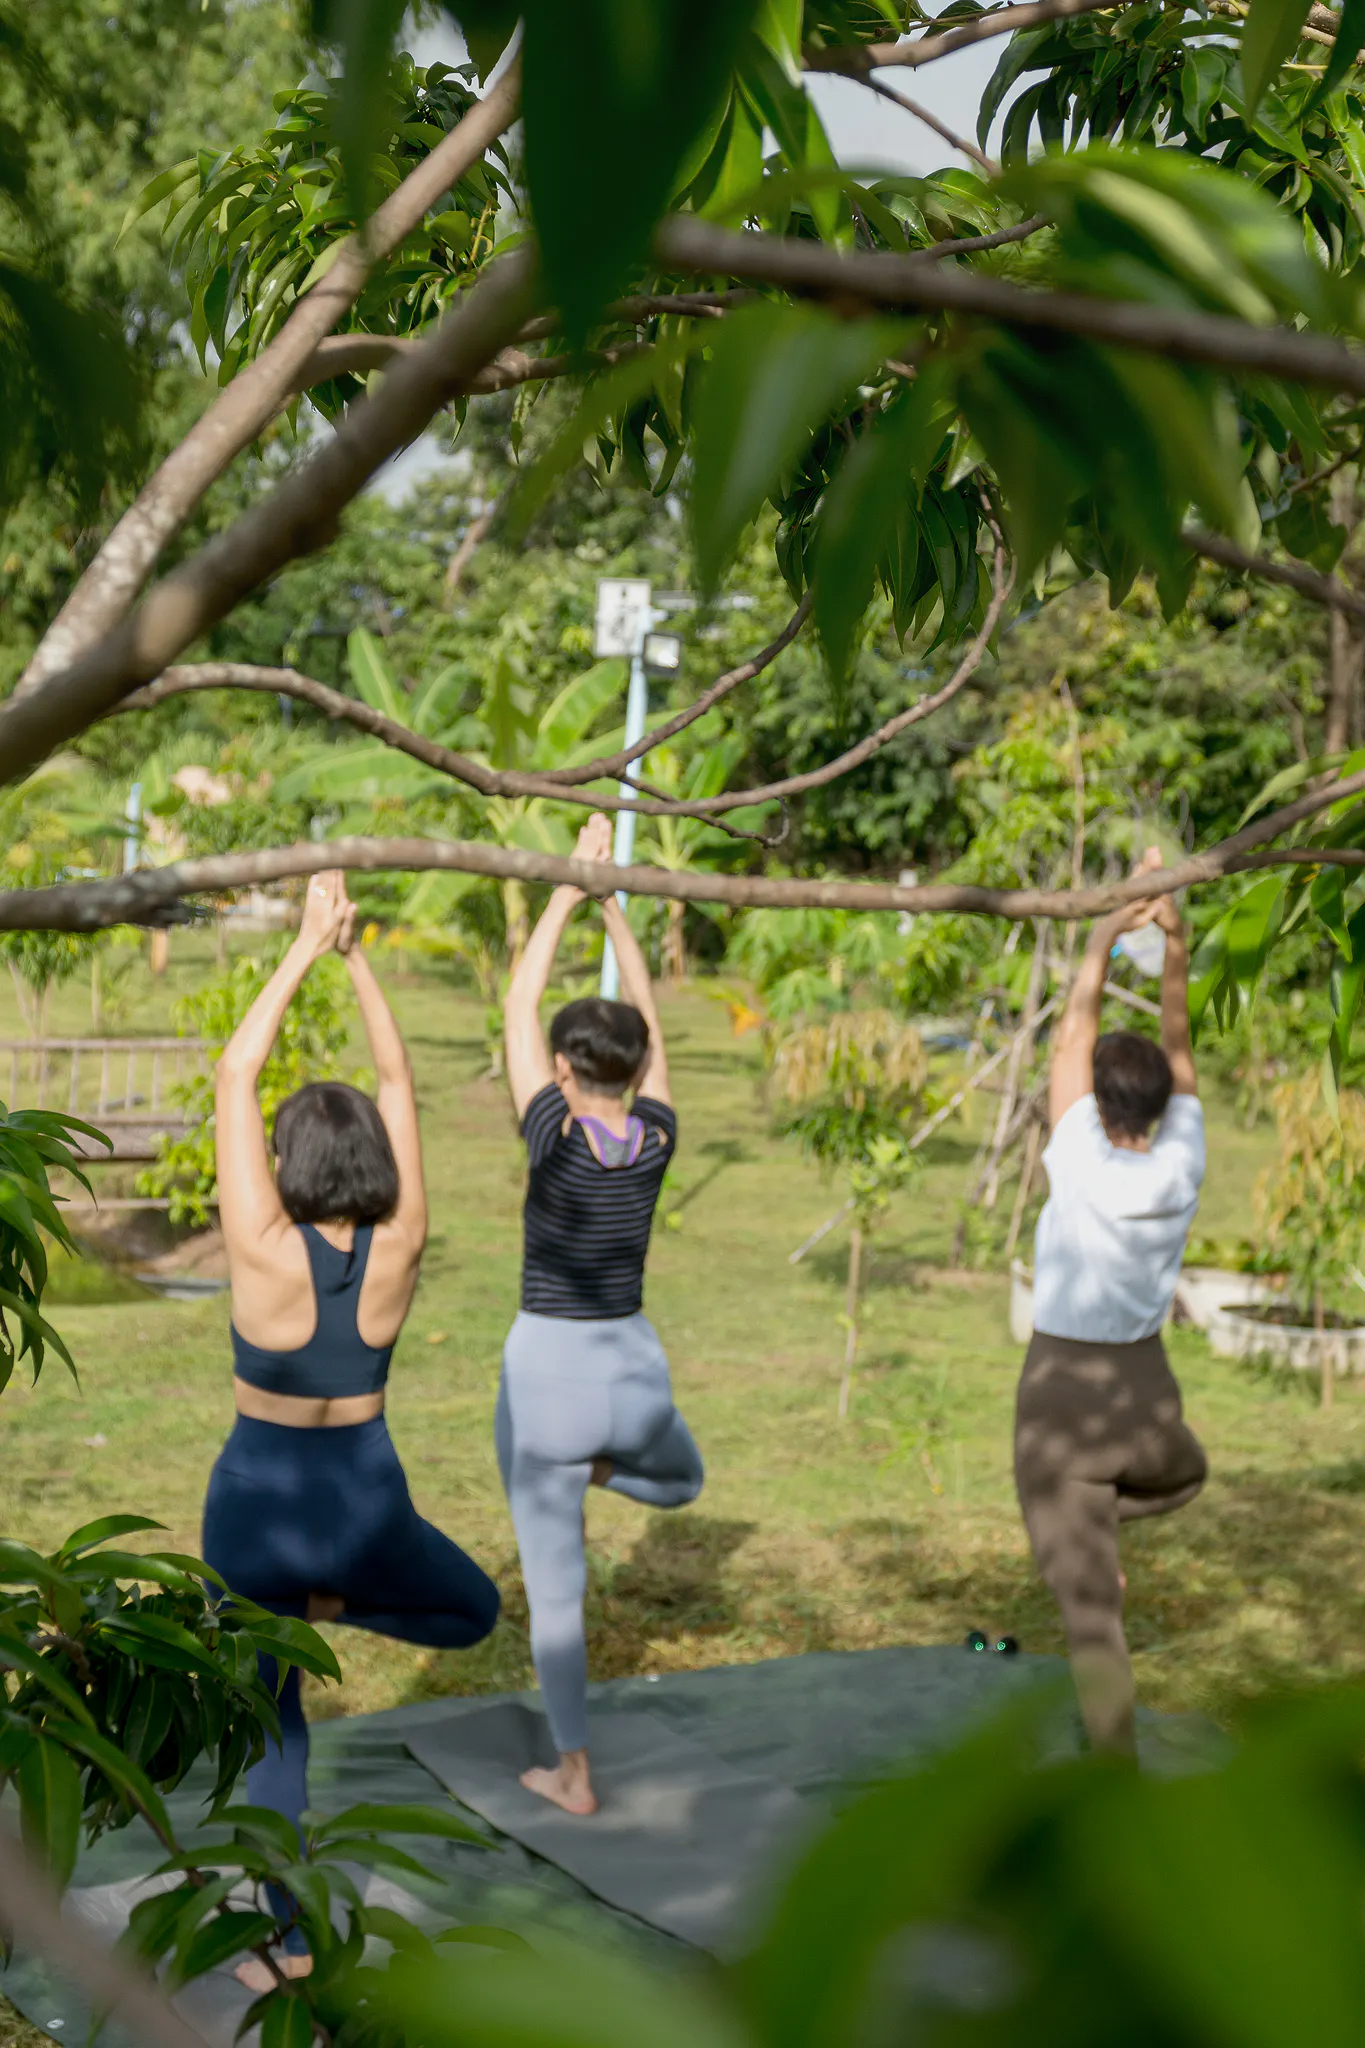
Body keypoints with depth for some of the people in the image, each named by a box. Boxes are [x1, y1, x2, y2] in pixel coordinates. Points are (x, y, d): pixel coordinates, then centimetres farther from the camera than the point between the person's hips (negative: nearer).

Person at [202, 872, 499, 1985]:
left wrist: (307, 947, -12)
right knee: (475, 1609, 31)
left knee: (271, 1724, 17)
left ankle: (289, 1946, 21)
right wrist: (353, 952, -6)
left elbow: (236, 1074, -15)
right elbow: (399, 1083, -7)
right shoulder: (398, 1249, -14)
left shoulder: (265, 1250, -20)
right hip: (368, 1504, 1)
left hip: (257, 1506, -1)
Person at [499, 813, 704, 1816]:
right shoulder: (657, 1138, -4)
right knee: (683, 1479, 41)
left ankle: (574, 1774, 14)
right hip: (635, 1366, 4)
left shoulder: (557, 1136, -14)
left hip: (548, 1368, -3)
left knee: (554, 1586, 8)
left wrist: (569, 891, -1)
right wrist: (616, 906, 10)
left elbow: (519, 1009, -6)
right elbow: (650, 1022, 9)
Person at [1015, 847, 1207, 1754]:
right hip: (1147, 1386, 3)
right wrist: (1175, 940, -8)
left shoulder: (1080, 1164, -17)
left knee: (1089, 1609, -2)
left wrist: (1107, 934, -10)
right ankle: (1102, 1525, 17)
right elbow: (1179, 1044, -2)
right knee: (1185, 1475, 41)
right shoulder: (1182, 1165, -9)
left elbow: (1076, 1029, -10)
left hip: (1061, 1391, -3)